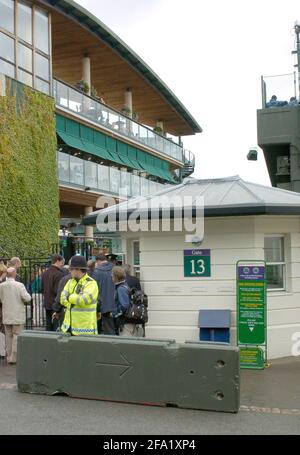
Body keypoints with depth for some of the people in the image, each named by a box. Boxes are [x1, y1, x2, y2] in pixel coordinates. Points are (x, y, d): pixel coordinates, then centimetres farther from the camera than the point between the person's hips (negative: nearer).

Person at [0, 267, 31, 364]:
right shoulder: (19, 285, -16)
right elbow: (27, 298, -18)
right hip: (18, 316, -4)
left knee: (8, 336, 13)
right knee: (17, 336, 4)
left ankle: (9, 357, 19)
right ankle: (14, 357, 3)